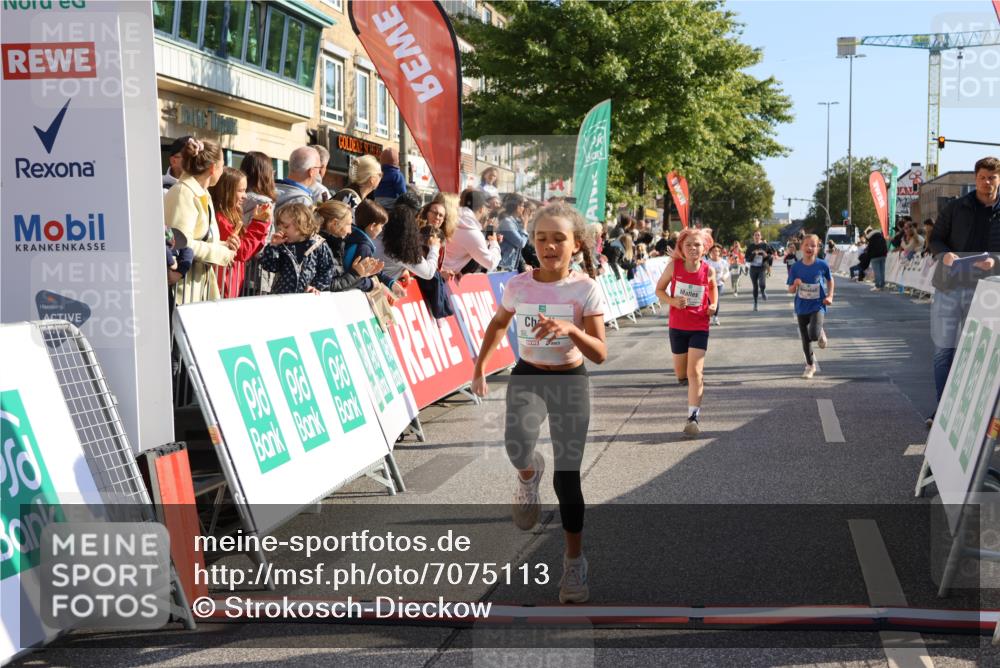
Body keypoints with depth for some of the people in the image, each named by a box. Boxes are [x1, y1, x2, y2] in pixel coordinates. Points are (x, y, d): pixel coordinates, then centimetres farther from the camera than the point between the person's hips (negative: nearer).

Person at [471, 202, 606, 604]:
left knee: (567, 476, -3)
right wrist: (479, 368, 15)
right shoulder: (518, 285, -5)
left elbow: (600, 354, -16)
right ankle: (529, 474, 10)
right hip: (527, 377, 1)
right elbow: (498, 324, 17)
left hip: (570, 381, -1)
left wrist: (570, 329, -33)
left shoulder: (585, 289, -12)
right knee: (518, 446, -29)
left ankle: (574, 560, 16)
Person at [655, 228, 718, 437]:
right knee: (681, 375, 13)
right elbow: (659, 289, 1)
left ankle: (693, 417, -13)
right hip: (677, 325, 2)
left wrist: (713, 305, -5)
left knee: (695, 372, -13)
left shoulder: (708, 271, -9)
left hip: (699, 327, -2)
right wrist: (672, 301, -18)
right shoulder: (674, 266, -10)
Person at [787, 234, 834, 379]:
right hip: (802, 307, 2)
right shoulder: (796, 267, -7)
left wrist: (830, 296, -2)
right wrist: (795, 285, -23)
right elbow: (790, 290, -1)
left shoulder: (822, 265, -9)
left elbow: (830, 280, 10)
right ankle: (810, 365, 32)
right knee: (805, 339, 10)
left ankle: (821, 333, 16)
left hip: (818, 305, -2)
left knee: (814, 335, -22)